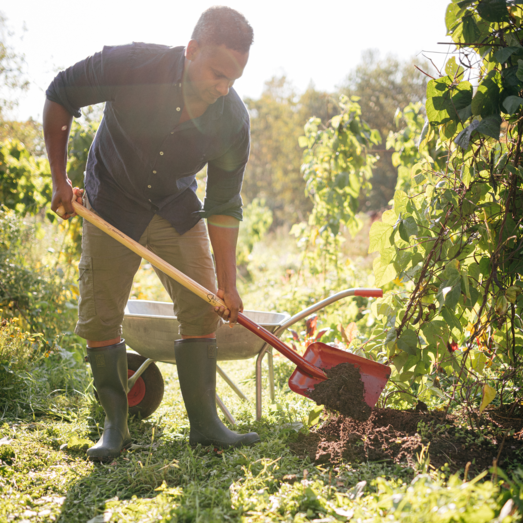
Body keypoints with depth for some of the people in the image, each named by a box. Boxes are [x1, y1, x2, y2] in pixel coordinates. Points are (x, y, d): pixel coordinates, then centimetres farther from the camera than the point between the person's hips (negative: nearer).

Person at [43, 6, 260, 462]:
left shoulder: (233, 119, -21)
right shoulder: (131, 65, -29)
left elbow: (223, 206, -12)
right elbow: (60, 96, -12)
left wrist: (227, 282, -14)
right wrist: (59, 178, -12)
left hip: (177, 210, 2)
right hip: (111, 206, -2)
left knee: (202, 309, -4)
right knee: (100, 316, -2)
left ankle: (205, 423, 4)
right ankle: (116, 425, 11)